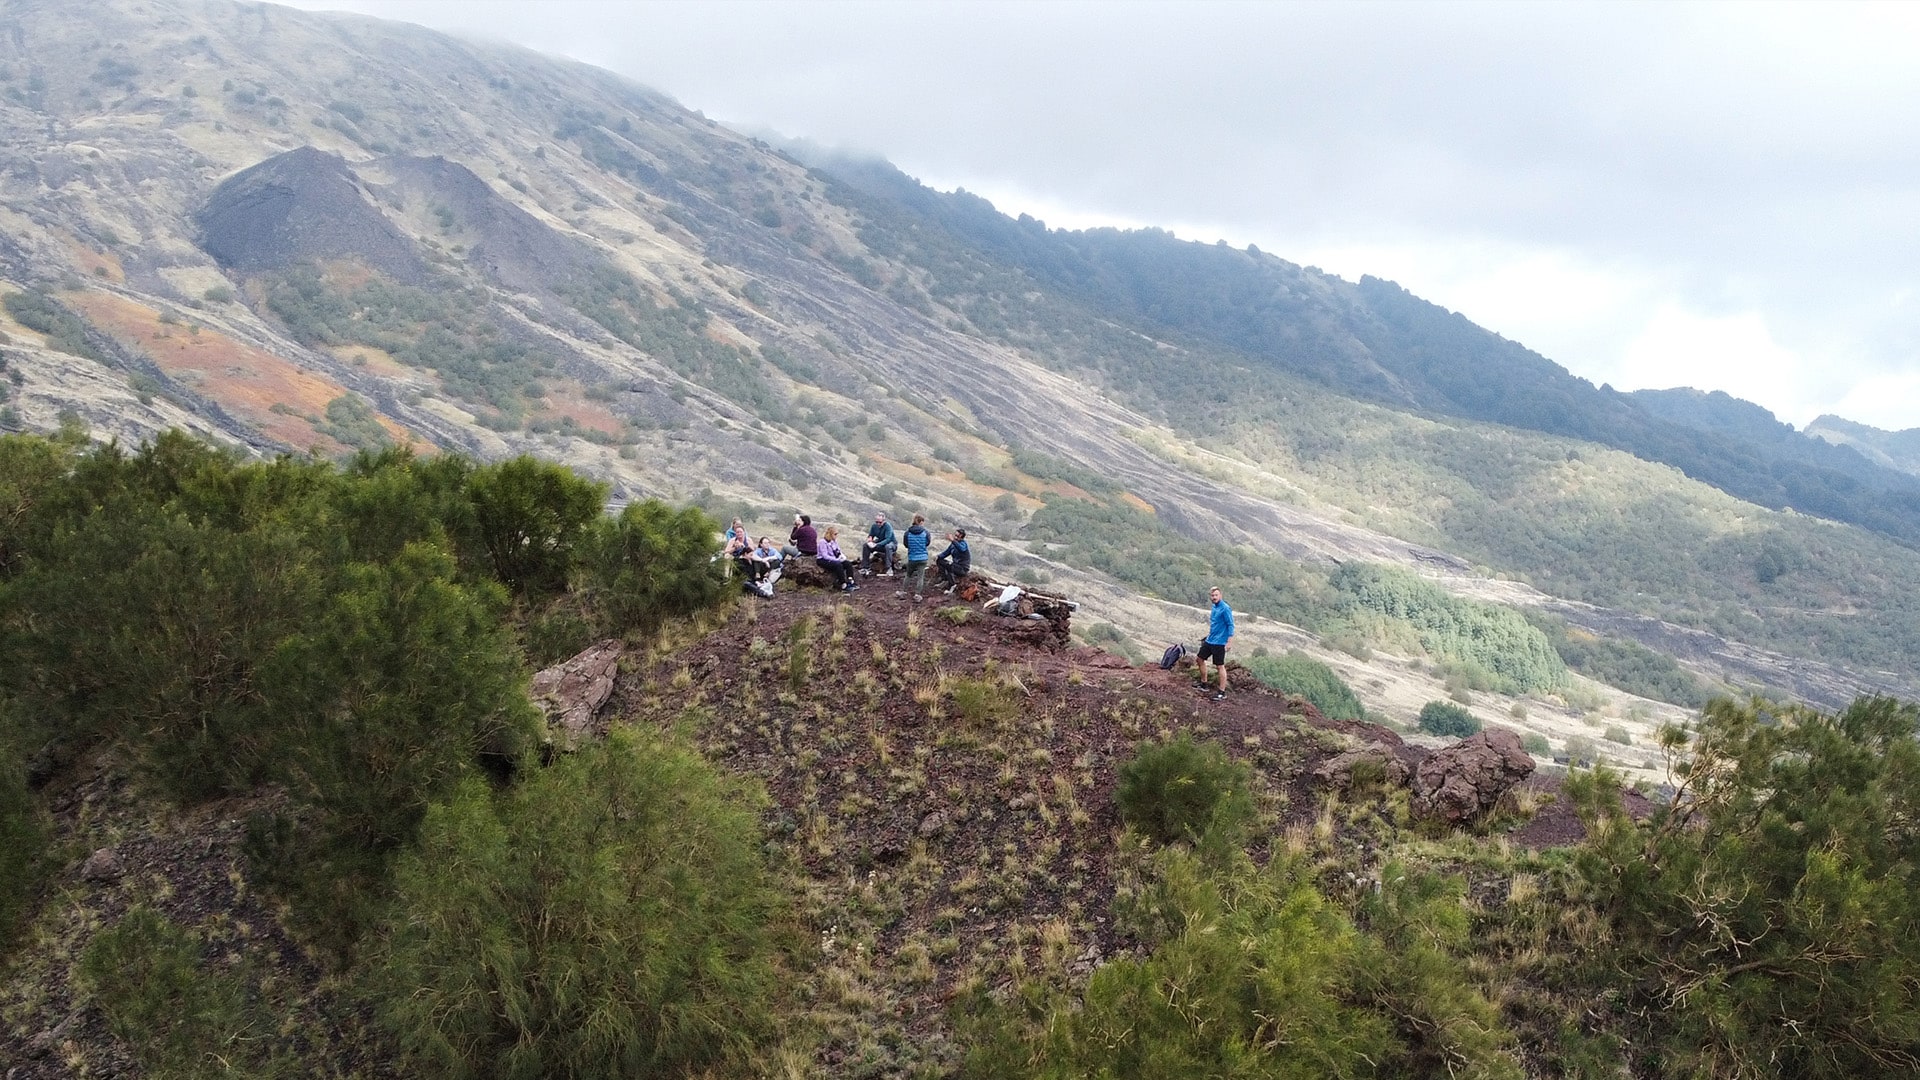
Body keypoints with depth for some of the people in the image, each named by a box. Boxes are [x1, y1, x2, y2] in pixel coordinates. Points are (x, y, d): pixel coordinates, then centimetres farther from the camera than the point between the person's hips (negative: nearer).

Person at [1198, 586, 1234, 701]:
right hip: (1210, 640, 9)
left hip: (1219, 643, -9)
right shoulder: (1214, 606, 8)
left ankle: (1222, 693, 2)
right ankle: (1203, 683, 33)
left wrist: (1228, 643, -20)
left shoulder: (1225, 609, -18)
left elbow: (1230, 626, -18)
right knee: (1201, 659, 17)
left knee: (1220, 666, -4)